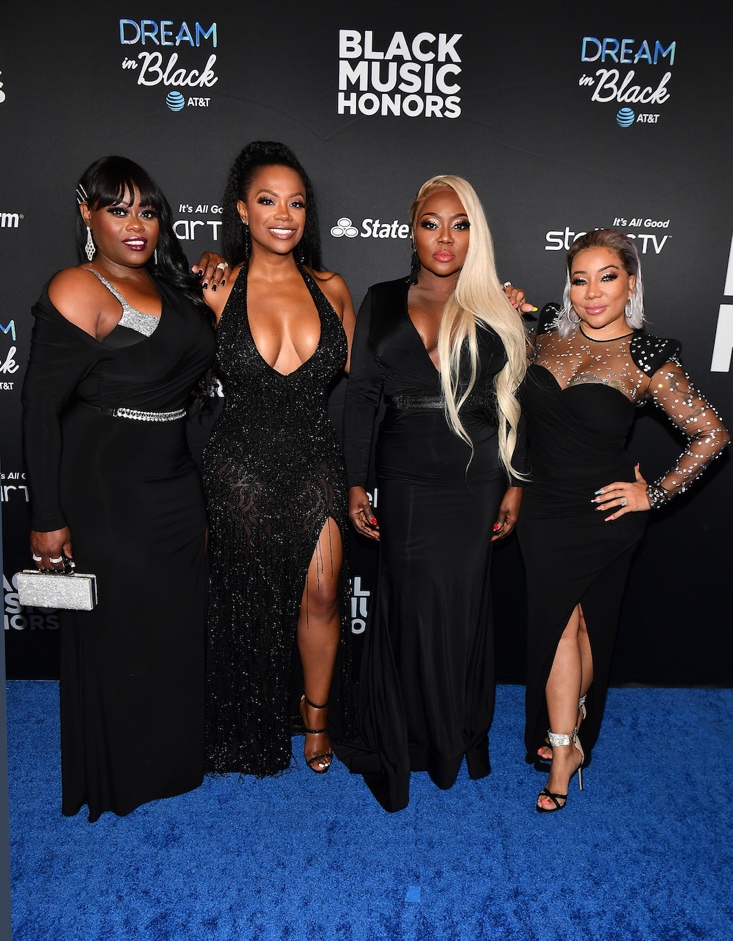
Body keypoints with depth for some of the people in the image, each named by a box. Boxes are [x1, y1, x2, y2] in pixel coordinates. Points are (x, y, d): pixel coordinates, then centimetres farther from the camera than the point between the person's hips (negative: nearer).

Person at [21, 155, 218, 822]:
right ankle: (116, 779, 32)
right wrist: (48, 518, -16)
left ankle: (172, 756, 41)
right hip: (105, 493, -8)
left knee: (178, 626, 17)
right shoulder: (78, 291, -13)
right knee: (117, 633, 7)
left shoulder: (169, 285, 11)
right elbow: (41, 410, -16)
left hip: (175, 485, 8)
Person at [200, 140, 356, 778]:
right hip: (241, 467, -1)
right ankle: (257, 730, 36)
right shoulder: (217, 291, -2)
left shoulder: (331, 289, 5)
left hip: (316, 466, 1)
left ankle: (316, 714, 27)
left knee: (322, 594, -2)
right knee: (251, 600, 11)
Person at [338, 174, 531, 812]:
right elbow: (361, 396, 2)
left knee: (462, 605, 9)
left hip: (476, 481, 0)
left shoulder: (496, 310, 3)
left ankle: (460, 735, 32)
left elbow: (514, 401, 5)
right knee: (409, 604, 5)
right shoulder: (382, 303, 4)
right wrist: (356, 484, -2)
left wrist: (515, 485, 2)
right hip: (406, 481, 0)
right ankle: (405, 738, 26)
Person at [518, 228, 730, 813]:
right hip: (545, 507, 3)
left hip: (605, 515, -3)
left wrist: (655, 494, -7)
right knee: (559, 622, 9)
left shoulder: (648, 358, -11)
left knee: (584, 623, 8)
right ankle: (566, 746, 27)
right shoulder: (548, 330, 1)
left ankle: (566, 735, 30)